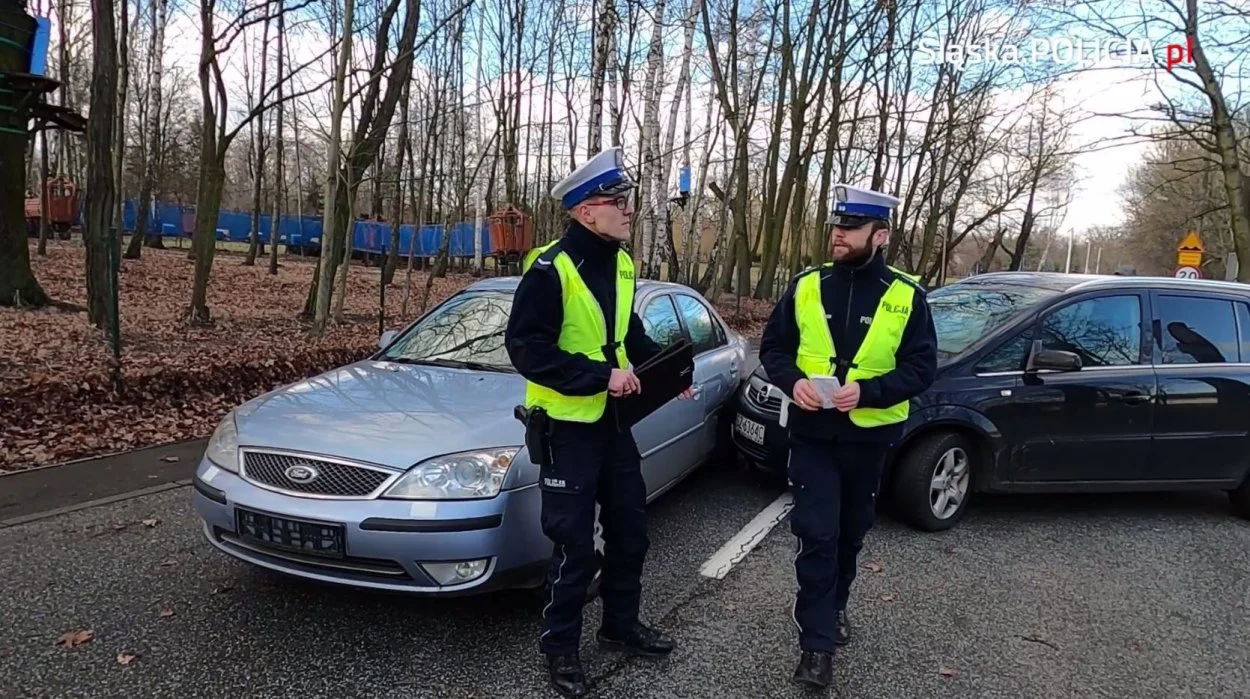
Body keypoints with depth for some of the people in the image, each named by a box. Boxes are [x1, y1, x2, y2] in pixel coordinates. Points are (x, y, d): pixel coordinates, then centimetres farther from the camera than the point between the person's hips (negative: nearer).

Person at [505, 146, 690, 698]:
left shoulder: (620, 264, 6)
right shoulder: (550, 269, -18)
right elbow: (526, 347, -22)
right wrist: (602, 376, -26)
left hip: (613, 420, 8)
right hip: (567, 425, -8)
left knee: (630, 529, 18)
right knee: (574, 545, 2)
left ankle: (621, 626, 38)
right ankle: (560, 649, 23)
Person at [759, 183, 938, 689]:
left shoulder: (906, 297, -5)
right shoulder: (806, 287, -2)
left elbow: (921, 368, -7)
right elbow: (772, 348, 3)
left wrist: (867, 390, -24)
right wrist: (793, 381, -17)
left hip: (869, 436, 1)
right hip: (812, 433, -1)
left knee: (850, 533, 18)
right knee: (817, 536, -5)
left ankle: (834, 606, 43)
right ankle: (817, 642, 5)